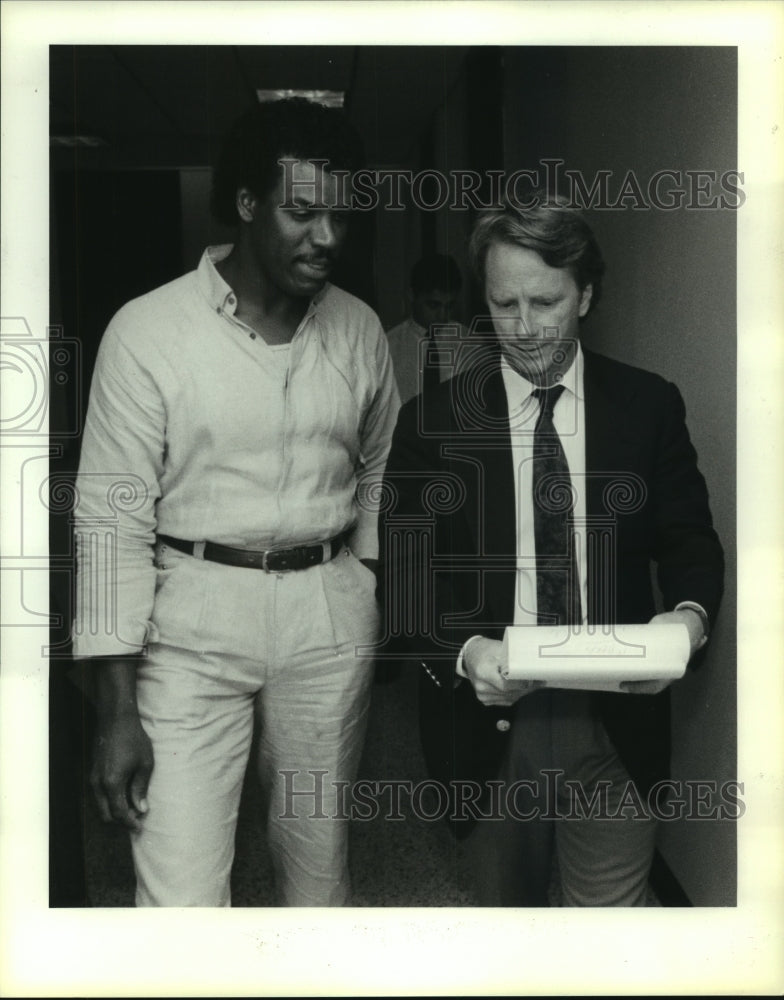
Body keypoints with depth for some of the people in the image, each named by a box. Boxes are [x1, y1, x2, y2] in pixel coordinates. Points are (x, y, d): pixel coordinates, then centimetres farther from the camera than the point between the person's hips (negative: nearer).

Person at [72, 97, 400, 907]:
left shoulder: (359, 330, 4)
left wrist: (374, 592, 10)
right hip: (195, 613, -3)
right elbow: (112, 519, -9)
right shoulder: (147, 331, -8)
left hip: (330, 612, 4)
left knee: (318, 860, 16)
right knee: (181, 892, -4)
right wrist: (117, 711, -10)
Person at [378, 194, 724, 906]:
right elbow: (403, 578, -3)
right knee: (509, 905, 20)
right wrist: (463, 652, -21)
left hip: (616, 719, 0)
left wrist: (690, 615, -16)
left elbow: (690, 540, 6)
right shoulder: (434, 424, -2)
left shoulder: (649, 406, 1)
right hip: (488, 720, 1)